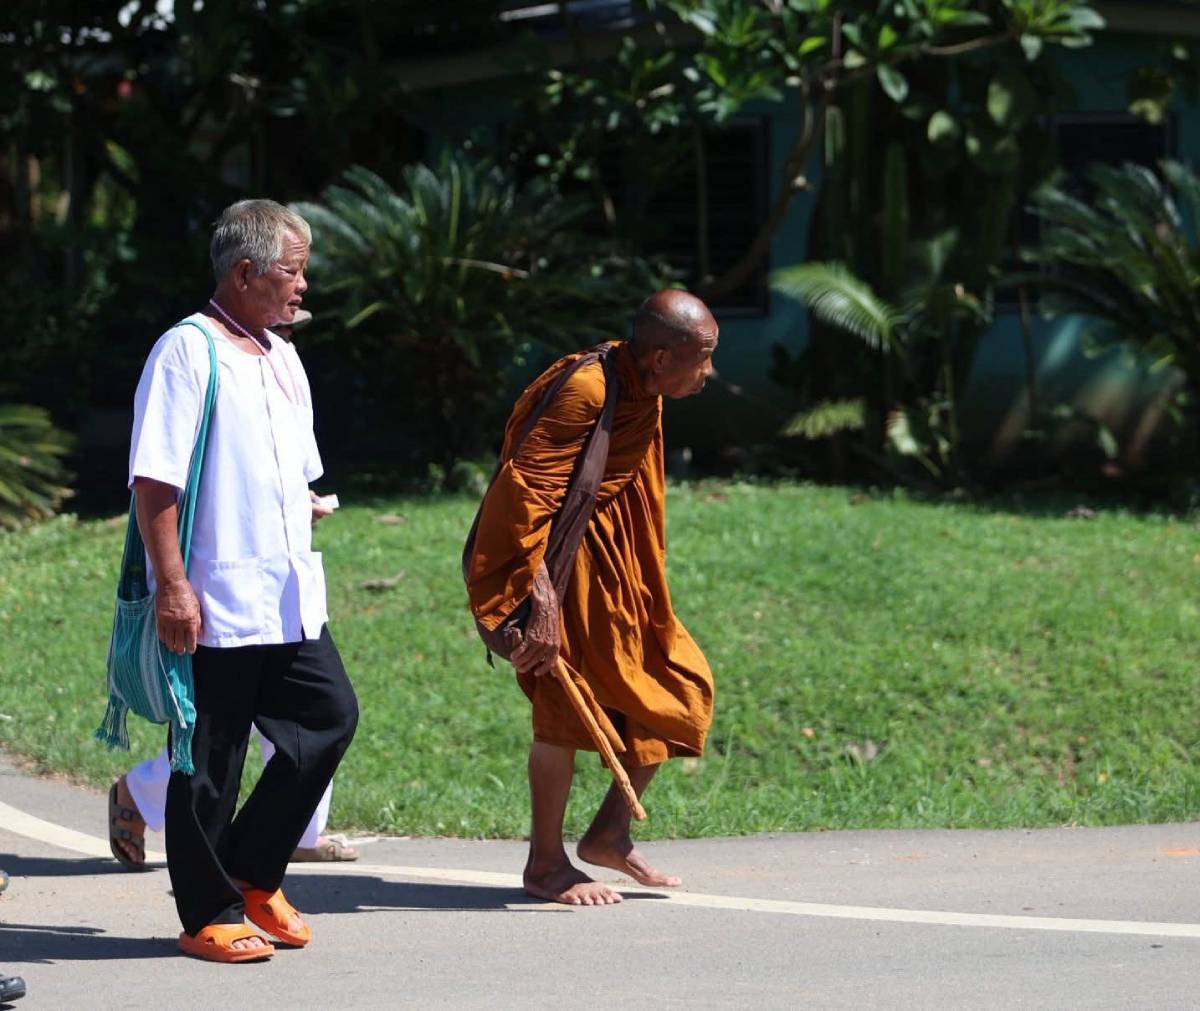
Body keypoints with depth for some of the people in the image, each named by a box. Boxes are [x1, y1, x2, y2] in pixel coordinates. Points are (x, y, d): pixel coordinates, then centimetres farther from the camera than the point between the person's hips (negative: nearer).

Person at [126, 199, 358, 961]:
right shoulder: (188, 352, -10)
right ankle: (210, 914, 10)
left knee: (331, 717, 4)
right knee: (212, 758, 0)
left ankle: (252, 876, 18)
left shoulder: (282, 358, 17)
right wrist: (172, 584, -19)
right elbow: (154, 479, -15)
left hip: (290, 603, 8)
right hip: (216, 605, -8)